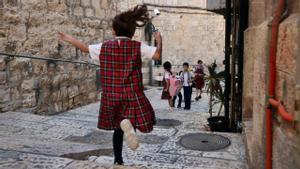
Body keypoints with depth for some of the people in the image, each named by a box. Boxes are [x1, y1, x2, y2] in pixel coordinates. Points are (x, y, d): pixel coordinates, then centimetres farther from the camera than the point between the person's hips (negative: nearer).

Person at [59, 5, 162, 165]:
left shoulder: (103, 47, 3)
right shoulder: (138, 46, -5)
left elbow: (85, 48, 17)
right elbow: (157, 55, -13)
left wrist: (69, 39, 34)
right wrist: (159, 40, 7)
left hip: (111, 96, 4)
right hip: (132, 95, -3)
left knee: (117, 129, 18)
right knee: (143, 123, 6)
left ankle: (118, 161, 17)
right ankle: (127, 122, -25)